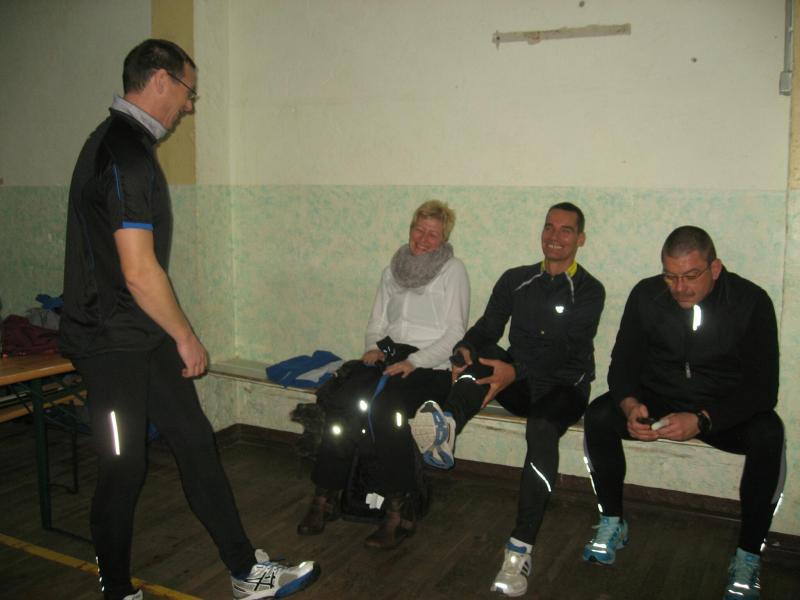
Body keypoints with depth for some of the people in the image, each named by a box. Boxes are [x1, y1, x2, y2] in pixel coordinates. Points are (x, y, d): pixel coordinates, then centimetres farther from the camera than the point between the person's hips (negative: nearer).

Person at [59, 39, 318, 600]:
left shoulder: (120, 142, 13)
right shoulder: (127, 154, -20)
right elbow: (139, 271, -24)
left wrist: (177, 336, 21)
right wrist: (187, 338, -13)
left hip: (145, 338, 10)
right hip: (114, 344, -10)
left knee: (197, 444, 11)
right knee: (124, 470, 5)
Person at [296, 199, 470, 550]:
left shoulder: (452, 271, 1)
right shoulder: (394, 268, 17)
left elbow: (454, 334, -6)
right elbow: (377, 321, 19)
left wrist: (414, 362, -17)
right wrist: (373, 348, -3)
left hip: (431, 364, -5)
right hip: (389, 357, 5)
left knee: (384, 407, -33)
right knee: (342, 403, -23)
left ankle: (399, 511, -21)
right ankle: (326, 498, -11)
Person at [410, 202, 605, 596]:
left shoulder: (589, 291, -2)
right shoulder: (515, 280, 11)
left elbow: (566, 352, -16)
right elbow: (487, 328, 4)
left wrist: (516, 372, -32)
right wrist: (465, 351, -20)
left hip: (563, 387, -3)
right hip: (518, 383, 3)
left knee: (541, 429, -35)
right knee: (484, 353, -27)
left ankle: (520, 551, -34)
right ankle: (447, 425, -56)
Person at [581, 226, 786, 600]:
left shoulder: (751, 302, -14)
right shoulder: (646, 295, -8)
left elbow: (763, 388, -17)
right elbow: (622, 363, -4)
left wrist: (701, 420, -33)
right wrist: (630, 405, -27)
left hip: (726, 411, -2)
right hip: (657, 402, 2)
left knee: (768, 435, -33)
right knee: (597, 416, -24)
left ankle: (748, 555, -14)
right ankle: (612, 522, -3)